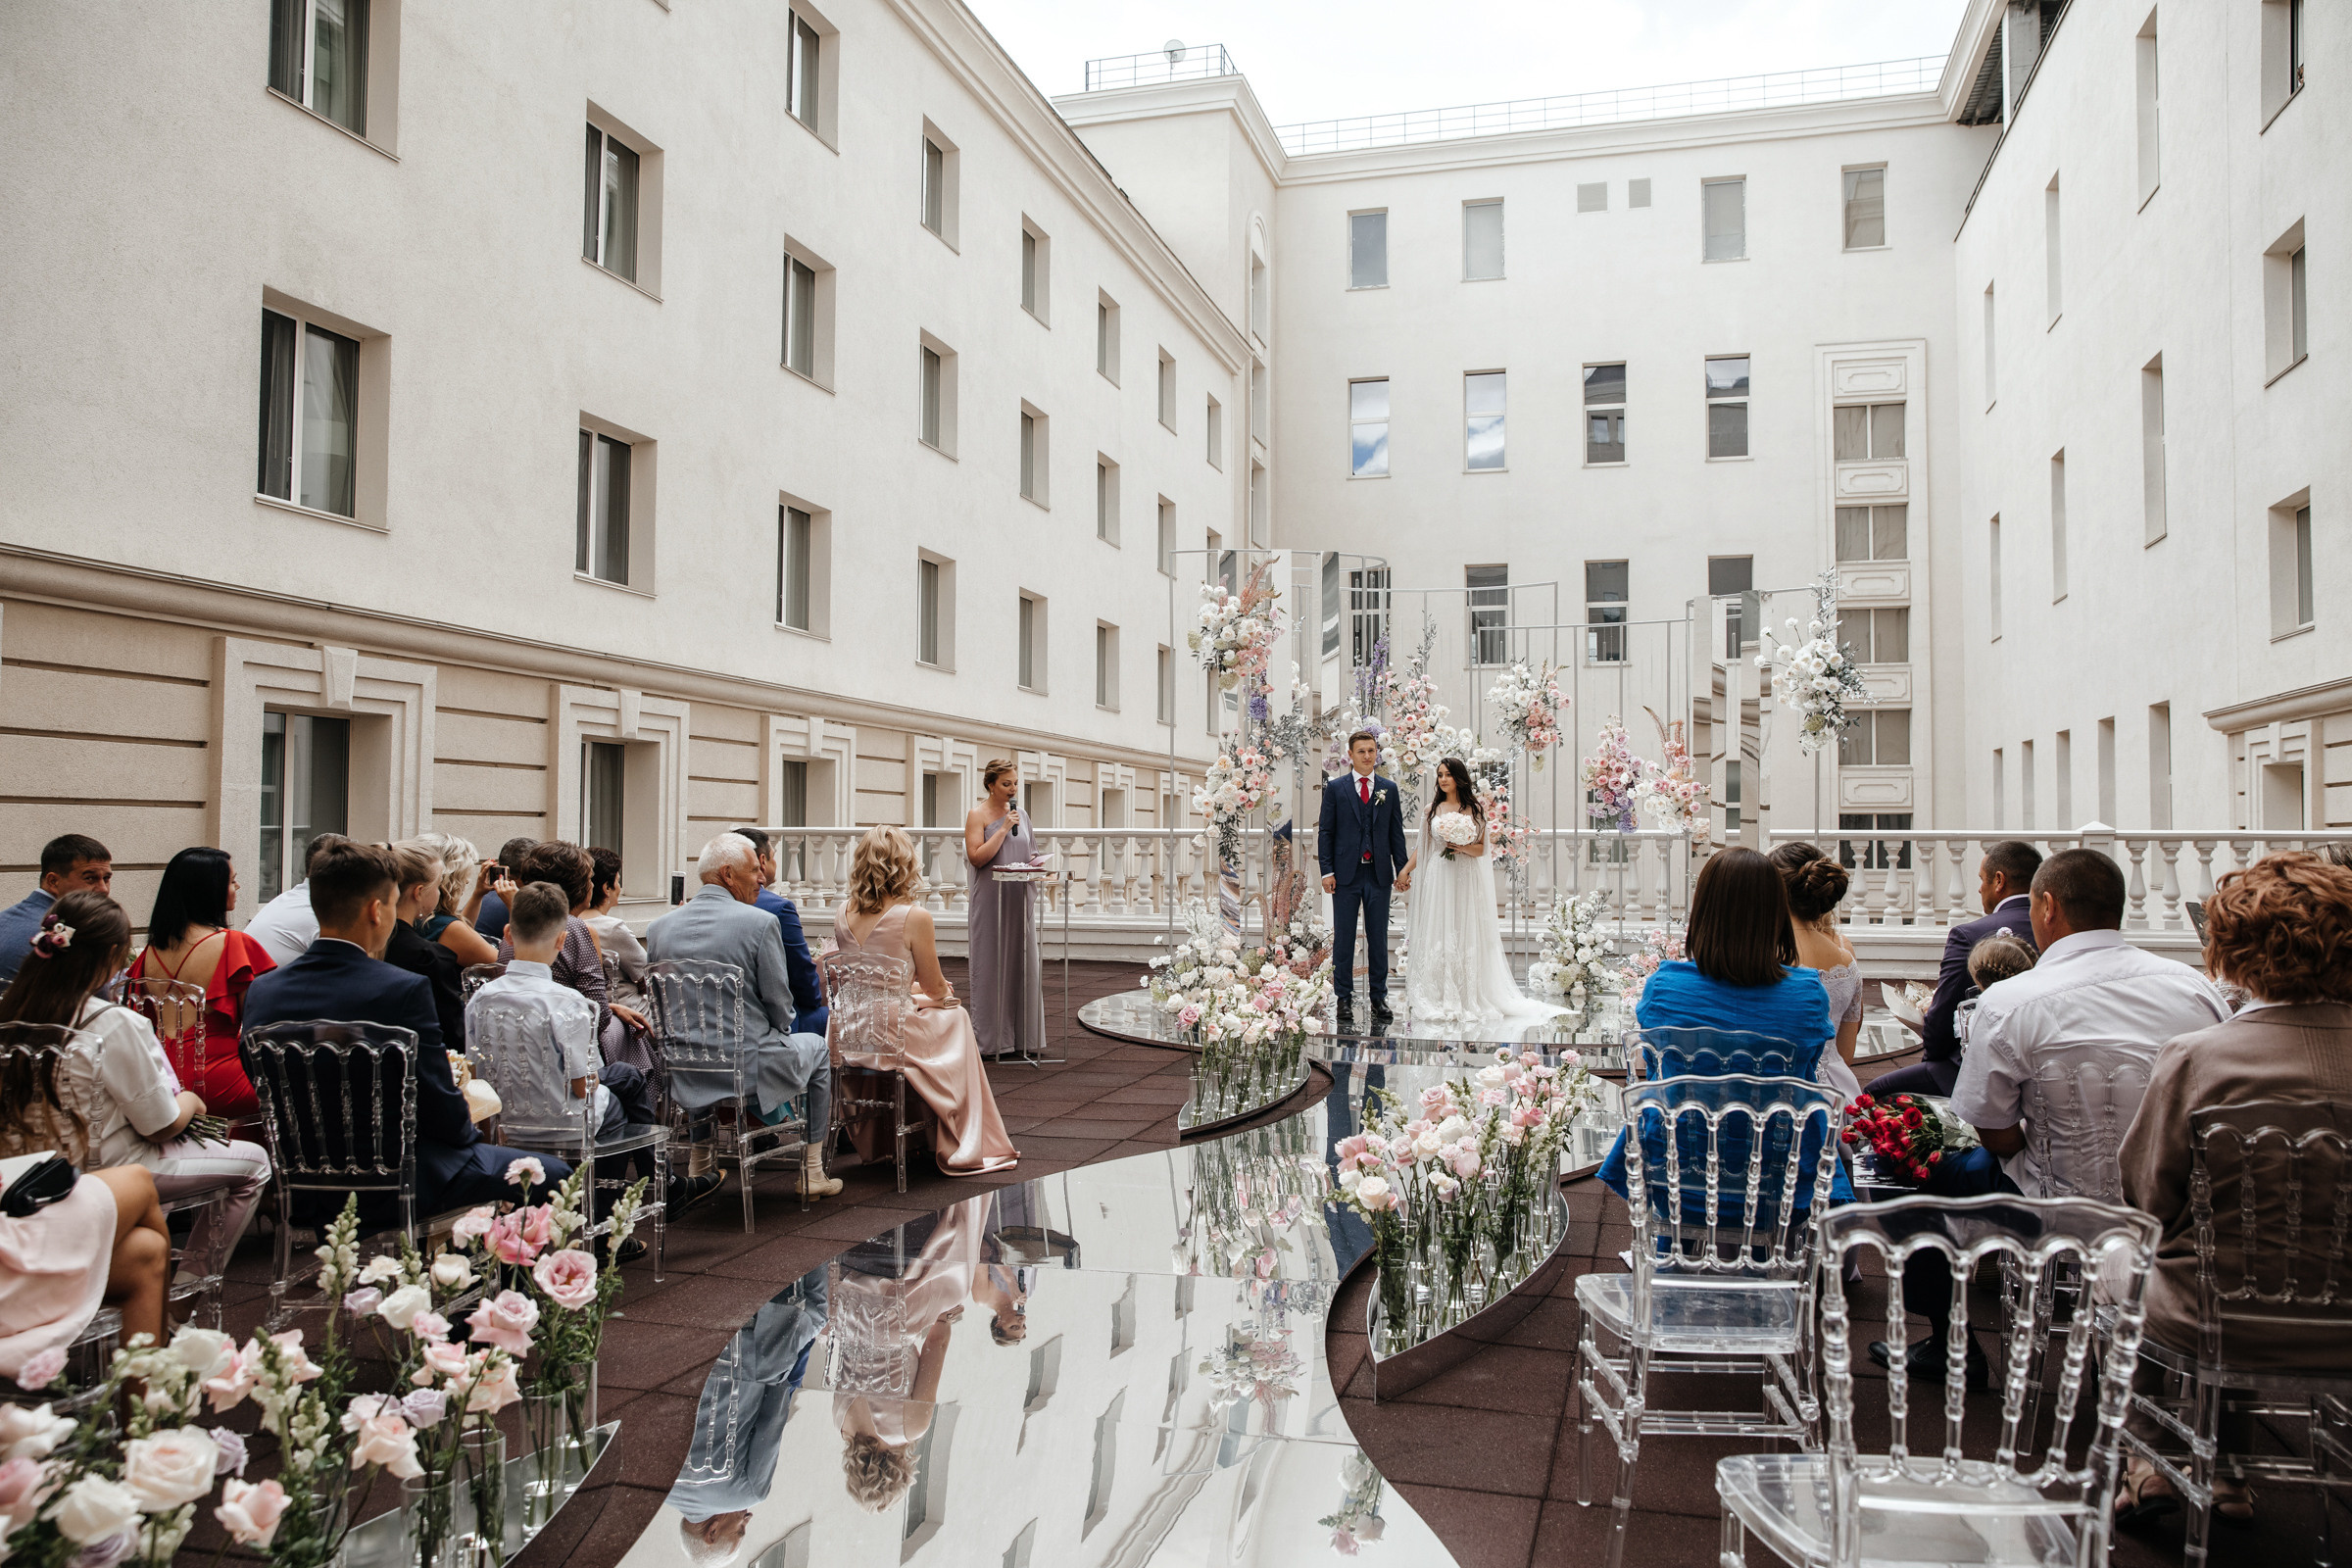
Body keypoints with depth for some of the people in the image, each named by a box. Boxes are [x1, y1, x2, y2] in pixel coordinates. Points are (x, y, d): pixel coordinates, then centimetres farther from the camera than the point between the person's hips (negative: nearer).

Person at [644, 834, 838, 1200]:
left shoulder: (658, 928, -1)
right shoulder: (760, 923, -15)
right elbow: (780, 1006, -11)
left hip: (684, 1073, 5)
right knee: (815, 1046, 26)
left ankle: (698, 1166, 40)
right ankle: (812, 1172, 28)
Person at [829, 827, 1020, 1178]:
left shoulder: (844, 915, 1)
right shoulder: (914, 917, -16)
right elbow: (936, 987, -4)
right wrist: (945, 990, 19)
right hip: (893, 1039, -5)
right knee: (955, 1015, 23)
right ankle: (960, 1147, 33)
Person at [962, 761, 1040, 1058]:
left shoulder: (1021, 814, 14)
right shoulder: (978, 815, -4)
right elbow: (976, 857, -14)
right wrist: (1004, 827, -15)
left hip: (1020, 901, 6)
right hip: (990, 902, -6)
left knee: (1021, 964, 6)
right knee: (991, 968, -3)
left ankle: (1022, 1037, 12)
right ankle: (991, 1040, 3)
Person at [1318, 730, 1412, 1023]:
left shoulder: (1389, 788, 9)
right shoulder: (1335, 788, 4)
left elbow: (1396, 832, 10)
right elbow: (1325, 832, 3)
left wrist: (1402, 869, 3)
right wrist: (1327, 871, -5)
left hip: (1379, 874, 1)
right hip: (1346, 873, -1)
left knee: (1379, 939, 5)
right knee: (1343, 938, 3)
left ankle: (1379, 997, 13)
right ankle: (1345, 997, 11)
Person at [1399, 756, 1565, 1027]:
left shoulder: (1475, 809, 4)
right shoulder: (1432, 809, 9)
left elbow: (1482, 848, 3)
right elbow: (1422, 847, 12)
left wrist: (1463, 847, -15)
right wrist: (1405, 871, 6)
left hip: (1467, 879, -1)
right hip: (1437, 878, 1)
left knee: (1466, 934, -1)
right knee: (1436, 934, -2)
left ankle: (1468, 999, 6)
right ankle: (1437, 999, 3)